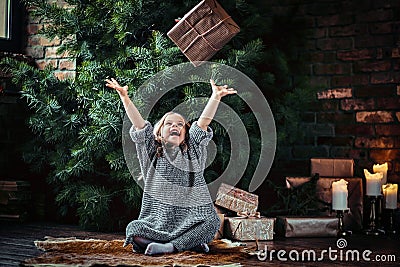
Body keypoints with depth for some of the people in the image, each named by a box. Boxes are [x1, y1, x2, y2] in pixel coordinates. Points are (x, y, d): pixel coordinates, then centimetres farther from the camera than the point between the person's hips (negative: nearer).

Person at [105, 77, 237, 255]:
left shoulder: (192, 151, 6)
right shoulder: (153, 152, 8)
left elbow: (204, 122, -6)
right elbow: (137, 122, -2)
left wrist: (215, 97, -18)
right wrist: (124, 96, -12)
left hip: (190, 220, -1)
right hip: (157, 223, 1)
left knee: (210, 224, -29)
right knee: (133, 231, -25)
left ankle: (169, 246, -24)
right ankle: (189, 243, -18)